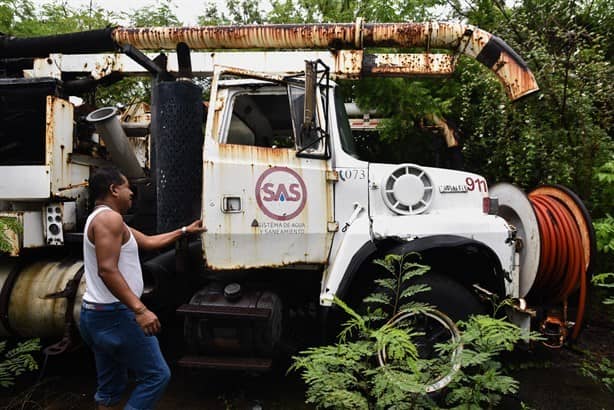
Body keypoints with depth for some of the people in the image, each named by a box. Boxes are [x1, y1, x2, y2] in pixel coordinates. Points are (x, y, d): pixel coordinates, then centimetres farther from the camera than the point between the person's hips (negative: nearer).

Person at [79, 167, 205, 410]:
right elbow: (107, 270, -26)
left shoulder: (103, 219, 18)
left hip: (95, 315, 11)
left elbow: (148, 242, 25)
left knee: (110, 387, 17)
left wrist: (185, 231, 30)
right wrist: (139, 310, -30)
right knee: (157, 375, -2)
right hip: (115, 315, -11)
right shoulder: (109, 217, -16)